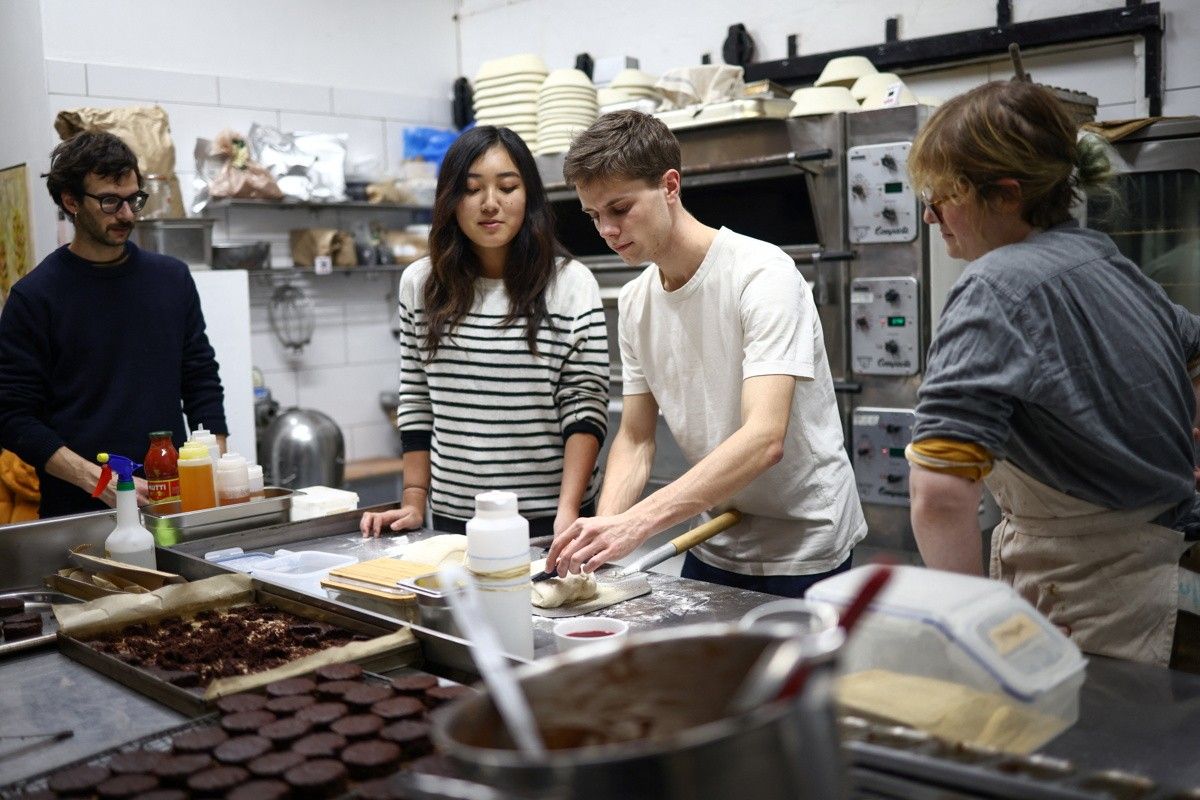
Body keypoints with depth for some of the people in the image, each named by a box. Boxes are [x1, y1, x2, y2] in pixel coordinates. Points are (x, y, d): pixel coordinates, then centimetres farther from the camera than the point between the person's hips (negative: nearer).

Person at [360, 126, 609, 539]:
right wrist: (414, 502, 4)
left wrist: (568, 510, -19)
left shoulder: (571, 283, -6)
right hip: (454, 515, 3)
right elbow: (416, 401, 8)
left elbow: (586, 405, -9)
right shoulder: (420, 283, 3)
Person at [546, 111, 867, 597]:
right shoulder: (634, 302, 1)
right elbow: (635, 439, 2)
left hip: (801, 554, -6)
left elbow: (764, 440, -31)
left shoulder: (763, 274, -21)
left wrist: (636, 522, -39)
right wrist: (602, 532, -16)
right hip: (714, 549, 6)